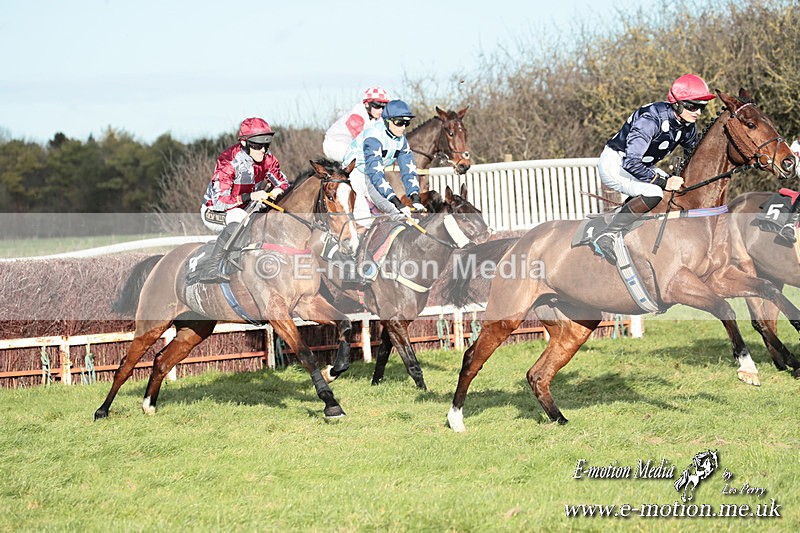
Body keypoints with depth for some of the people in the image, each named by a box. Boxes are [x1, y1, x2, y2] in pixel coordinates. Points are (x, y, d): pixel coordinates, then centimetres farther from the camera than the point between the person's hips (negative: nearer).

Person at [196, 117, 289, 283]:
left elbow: (283, 182, 2)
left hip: (244, 209, 8)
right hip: (214, 212, -8)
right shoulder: (228, 162, -28)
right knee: (239, 219, -38)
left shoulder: (267, 159, -8)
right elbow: (219, 201, -32)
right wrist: (250, 196, -41)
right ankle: (210, 268, -39)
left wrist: (278, 191, -23)